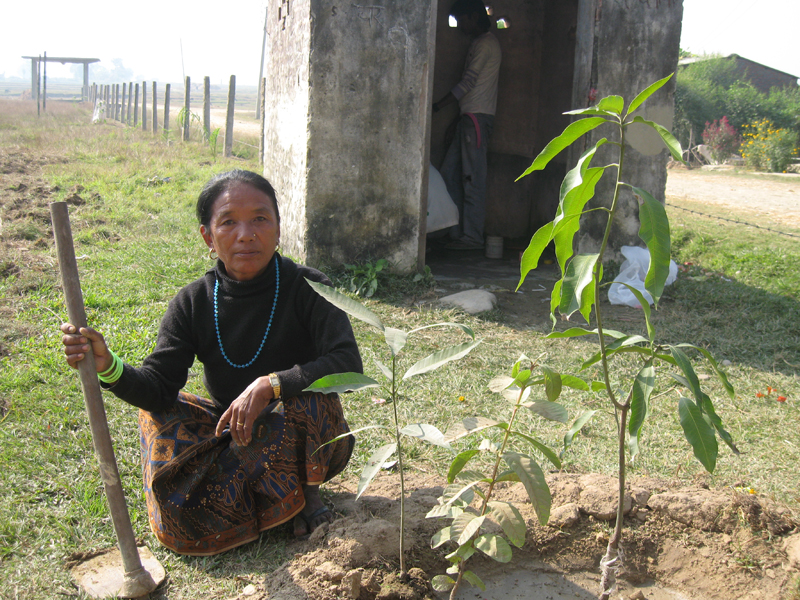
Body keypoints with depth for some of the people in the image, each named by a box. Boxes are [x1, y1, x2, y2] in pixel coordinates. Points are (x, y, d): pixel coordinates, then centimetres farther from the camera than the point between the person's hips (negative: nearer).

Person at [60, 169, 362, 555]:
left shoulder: (307, 288, -16)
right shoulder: (194, 303, -7)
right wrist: (107, 367, -34)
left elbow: (347, 364, -27)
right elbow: (158, 388, -14)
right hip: (233, 438, 3)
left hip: (307, 445, -3)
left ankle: (306, 490, -4)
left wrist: (269, 385, -37)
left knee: (307, 402, -34)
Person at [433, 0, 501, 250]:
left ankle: (472, 237, -7)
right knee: (450, 173, 8)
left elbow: (468, 82, -15)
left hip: (477, 117, -10)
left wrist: (438, 106, -14)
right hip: (469, 117, 10)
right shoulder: (479, 44, 23)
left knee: (473, 178, -9)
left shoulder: (485, 44, -8)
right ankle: (456, 231, 12)